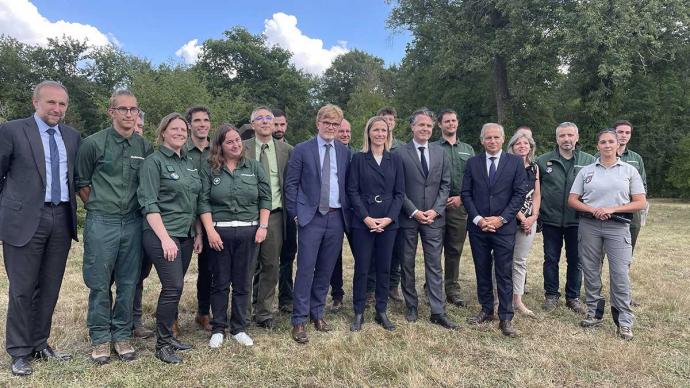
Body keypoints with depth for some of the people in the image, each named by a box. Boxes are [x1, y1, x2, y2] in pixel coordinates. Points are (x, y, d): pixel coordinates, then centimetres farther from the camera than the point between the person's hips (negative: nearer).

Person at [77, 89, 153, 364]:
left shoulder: (144, 147, 5)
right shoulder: (94, 143, -3)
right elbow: (82, 183, 6)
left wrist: (137, 209, 10)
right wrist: (99, 208, 7)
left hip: (132, 223, 3)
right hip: (101, 223, -2)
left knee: (129, 283, 8)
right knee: (99, 284, 5)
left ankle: (122, 336, 22)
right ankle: (100, 338, 20)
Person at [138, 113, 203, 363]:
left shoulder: (189, 164, 13)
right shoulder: (154, 161, -6)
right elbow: (149, 204, -13)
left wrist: (198, 234, 12)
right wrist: (165, 238, -19)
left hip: (186, 235, 6)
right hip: (162, 235, -6)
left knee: (174, 288, 10)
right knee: (173, 287, -8)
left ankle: (168, 335, 24)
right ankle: (162, 344, 7)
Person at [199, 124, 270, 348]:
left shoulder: (254, 167, 7)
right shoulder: (209, 170, 2)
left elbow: (265, 198, 6)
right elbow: (203, 202, -2)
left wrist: (263, 226, -3)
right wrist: (210, 230, -11)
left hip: (249, 232, 1)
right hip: (219, 233, -1)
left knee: (243, 283, 8)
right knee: (220, 283, 7)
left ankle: (239, 329, 21)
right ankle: (218, 329, 20)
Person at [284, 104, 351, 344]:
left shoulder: (345, 152, 9)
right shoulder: (302, 150, -1)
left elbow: (348, 185, 12)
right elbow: (291, 184, -1)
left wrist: (347, 214, 6)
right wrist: (295, 214, -6)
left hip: (336, 217, 4)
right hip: (311, 217, -3)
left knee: (326, 270, 11)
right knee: (306, 269, -4)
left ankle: (317, 314, 25)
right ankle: (299, 321, 6)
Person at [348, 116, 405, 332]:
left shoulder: (395, 160, 8)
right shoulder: (358, 158, 2)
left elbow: (400, 192, 5)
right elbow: (352, 191, -3)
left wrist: (389, 218, -7)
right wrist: (366, 218, -12)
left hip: (388, 222, 2)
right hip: (363, 222, -2)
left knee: (384, 268, 8)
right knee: (361, 268, 2)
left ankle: (382, 312, 20)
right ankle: (358, 313, 15)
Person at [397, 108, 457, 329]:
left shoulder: (440, 153, 8)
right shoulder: (401, 153, -4)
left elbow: (445, 185, 6)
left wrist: (435, 210, -6)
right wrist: (414, 211, -12)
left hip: (434, 217, 2)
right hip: (408, 217, -2)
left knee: (434, 265, 4)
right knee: (407, 264, 9)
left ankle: (438, 312, 10)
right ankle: (411, 307, 24)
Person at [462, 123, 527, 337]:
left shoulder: (515, 162, 2)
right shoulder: (473, 163, 6)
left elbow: (519, 194, -2)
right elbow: (466, 194, 3)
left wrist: (501, 219, -11)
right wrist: (478, 219, -8)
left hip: (504, 226, -2)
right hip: (478, 226, 2)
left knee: (504, 274, 0)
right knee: (482, 271, 11)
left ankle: (505, 318, 8)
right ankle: (486, 310, 25)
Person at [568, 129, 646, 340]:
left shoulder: (630, 170, 6)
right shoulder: (586, 171, 8)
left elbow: (641, 202, 1)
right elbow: (572, 200, 6)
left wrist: (612, 209, -12)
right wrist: (593, 210, -12)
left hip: (618, 226, -2)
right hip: (589, 226, 2)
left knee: (620, 273, -5)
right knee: (591, 271, 8)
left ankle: (624, 321, 6)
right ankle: (594, 313, 22)